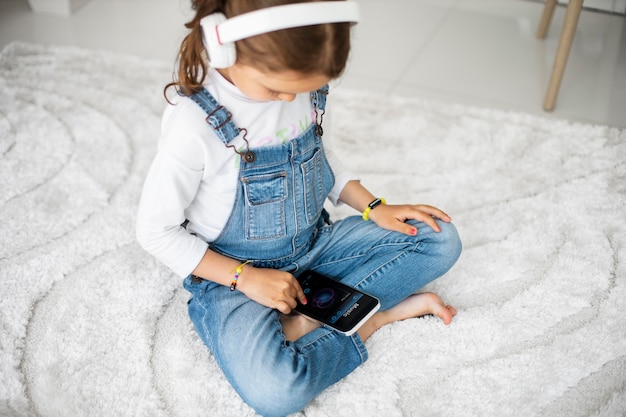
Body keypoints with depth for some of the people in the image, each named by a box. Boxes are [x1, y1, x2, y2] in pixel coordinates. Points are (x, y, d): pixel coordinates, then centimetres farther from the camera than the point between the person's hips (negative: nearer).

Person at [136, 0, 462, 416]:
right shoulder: (193, 122, -25)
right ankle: (377, 316, -9)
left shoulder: (306, 84, -9)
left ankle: (305, 322, -12)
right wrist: (244, 277, -20)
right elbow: (155, 230, -14)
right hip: (232, 273, -6)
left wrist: (374, 207, 0)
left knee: (441, 241, -5)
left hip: (314, 244, 6)